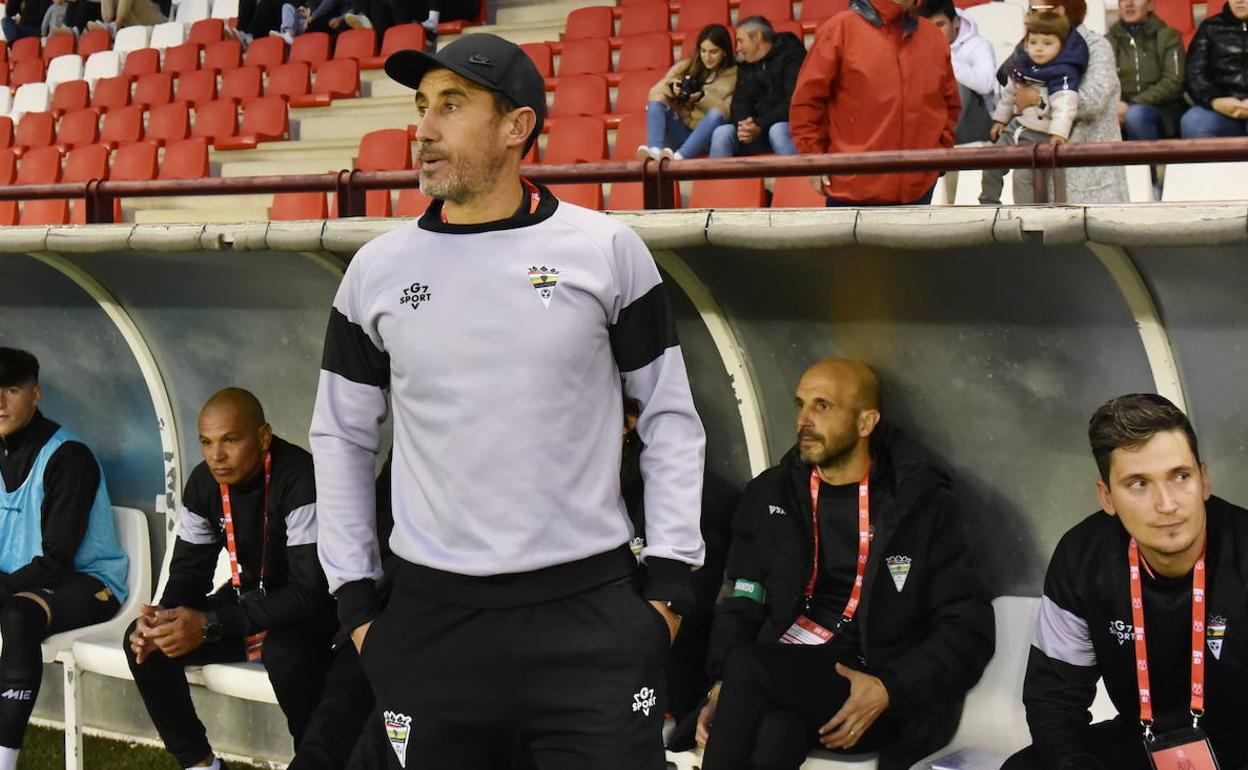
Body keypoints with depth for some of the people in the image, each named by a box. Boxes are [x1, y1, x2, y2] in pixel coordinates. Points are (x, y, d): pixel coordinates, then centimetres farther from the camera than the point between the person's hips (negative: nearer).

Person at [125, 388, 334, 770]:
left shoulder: (299, 481, -26)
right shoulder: (203, 483, -3)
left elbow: (311, 591, -30)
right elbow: (189, 568, 5)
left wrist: (210, 625, -34)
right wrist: (162, 617, -20)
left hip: (309, 611, -7)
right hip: (247, 596, 7)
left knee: (284, 650, -39)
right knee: (143, 641, -10)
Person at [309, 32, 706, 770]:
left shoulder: (607, 251, -1)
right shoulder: (378, 270, 4)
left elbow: (670, 416, 4)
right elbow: (342, 436, 12)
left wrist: (669, 578, -1)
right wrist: (355, 596, 7)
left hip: (591, 616, -2)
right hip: (430, 620, 2)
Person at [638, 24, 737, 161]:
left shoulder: (734, 75, 5)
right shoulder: (684, 67, 13)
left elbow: (730, 112, -7)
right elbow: (654, 93, 7)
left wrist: (702, 97, -19)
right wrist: (670, 88, -15)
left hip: (710, 136, -3)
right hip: (681, 132, 3)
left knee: (716, 114, -33)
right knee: (656, 102, -19)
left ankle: (678, 156, -55)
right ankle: (655, 150, -47)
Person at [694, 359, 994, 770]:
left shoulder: (924, 505, 2)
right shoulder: (770, 494, 13)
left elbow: (969, 628, -1)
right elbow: (742, 606, 10)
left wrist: (888, 689, -16)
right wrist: (723, 689, -9)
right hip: (784, 674, 3)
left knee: (748, 667, -30)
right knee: (774, 733, -34)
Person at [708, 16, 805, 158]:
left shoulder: (791, 55, -4)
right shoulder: (745, 65, 17)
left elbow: (794, 101, -15)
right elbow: (739, 103, 8)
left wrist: (761, 125, -23)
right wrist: (743, 125, -16)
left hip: (786, 123, -5)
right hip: (755, 127, 5)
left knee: (778, 131, -38)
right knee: (721, 133, -18)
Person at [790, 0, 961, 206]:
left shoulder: (932, 36, 9)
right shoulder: (840, 29, -5)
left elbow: (950, 103, 20)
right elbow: (807, 100, -4)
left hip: (918, 188, 4)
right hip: (854, 190, -4)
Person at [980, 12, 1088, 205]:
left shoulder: (1063, 73, -22)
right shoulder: (1021, 63, 3)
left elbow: (1064, 105, -33)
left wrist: (1059, 133, -45)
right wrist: (1000, 119, 24)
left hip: (1040, 135, -8)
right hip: (1016, 125, 8)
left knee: (1024, 175, -15)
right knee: (992, 165, 15)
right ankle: (988, 203, 35)